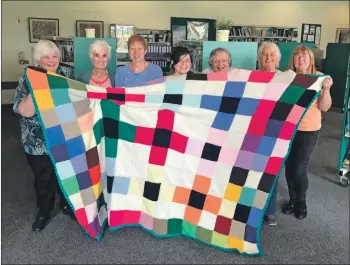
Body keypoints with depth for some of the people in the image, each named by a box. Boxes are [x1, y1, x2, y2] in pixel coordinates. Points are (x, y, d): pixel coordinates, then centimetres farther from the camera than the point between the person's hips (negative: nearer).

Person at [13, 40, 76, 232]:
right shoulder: (27, 80, -8)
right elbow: (25, 111, -22)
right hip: (38, 142, -2)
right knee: (43, 179, 14)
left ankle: (66, 205, 40)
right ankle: (44, 211, 36)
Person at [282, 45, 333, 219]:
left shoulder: (319, 77, -5)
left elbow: (325, 107, -7)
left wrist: (326, 88, -22)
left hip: (309, 130, -2)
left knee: (299, 169, 0)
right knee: (289, 166, 9)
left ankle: (302, 202, 26)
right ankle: (292, 199, 31)